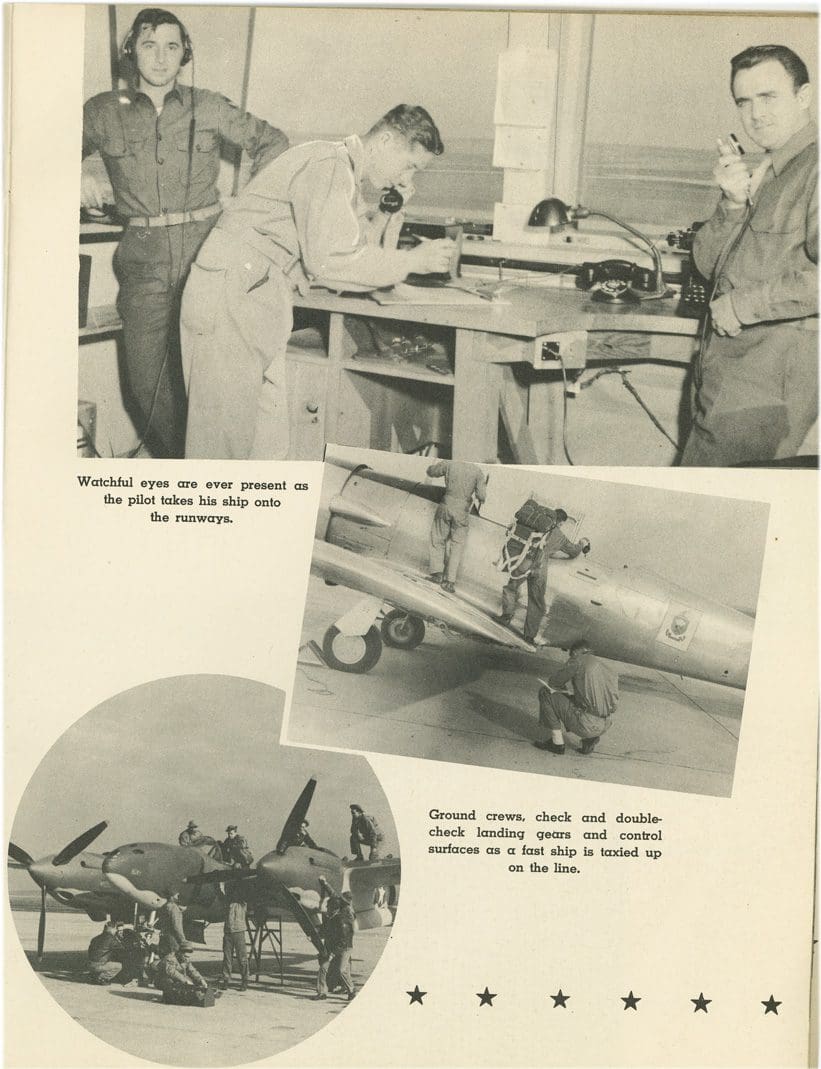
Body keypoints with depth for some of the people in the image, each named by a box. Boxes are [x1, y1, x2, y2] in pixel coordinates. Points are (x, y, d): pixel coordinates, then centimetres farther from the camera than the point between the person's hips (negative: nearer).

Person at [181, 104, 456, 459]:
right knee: (224, 437, -6)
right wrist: (414, 260, -18)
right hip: (230, 294, -10)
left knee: (268, 444, 9)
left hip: (261, 305, 10)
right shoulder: (328, 164, -15)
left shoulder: (350, 182, 17)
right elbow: (330, 260, -25)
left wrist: (388, 213, 5)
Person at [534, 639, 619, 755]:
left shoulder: (577, 661, -3)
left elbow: (553, 682, 5)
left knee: (545, 693, 4)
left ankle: (557, 743, 8)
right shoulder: (609, 669, 15)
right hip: (605, 725, 7)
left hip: (587, 724, -7)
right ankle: (590, 738, 14)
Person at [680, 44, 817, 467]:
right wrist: (733, 203, -5)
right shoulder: (763, 175, 19)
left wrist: (743, 304, -17)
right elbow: (708, 263, 12)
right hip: (723, 376, 9)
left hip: (765, 391, -9)